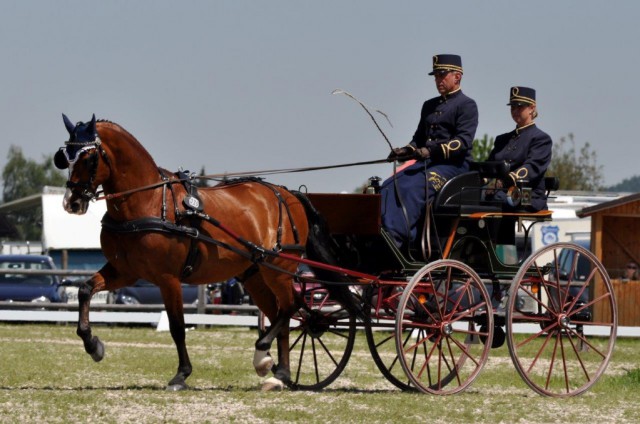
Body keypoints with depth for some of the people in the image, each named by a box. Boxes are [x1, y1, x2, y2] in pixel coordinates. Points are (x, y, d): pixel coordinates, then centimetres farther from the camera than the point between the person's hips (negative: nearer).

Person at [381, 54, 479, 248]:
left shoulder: (466, 105, 0)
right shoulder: (429, 106, 25)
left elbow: (463, 141, -13)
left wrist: (432, 151, -25)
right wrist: (405, 151, 2)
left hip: (452, 165, -7)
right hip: (426, 163, 7)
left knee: (412, 189, -32)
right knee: (389, 187, -19)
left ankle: (397, 239, -37)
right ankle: (387, 236, -33)